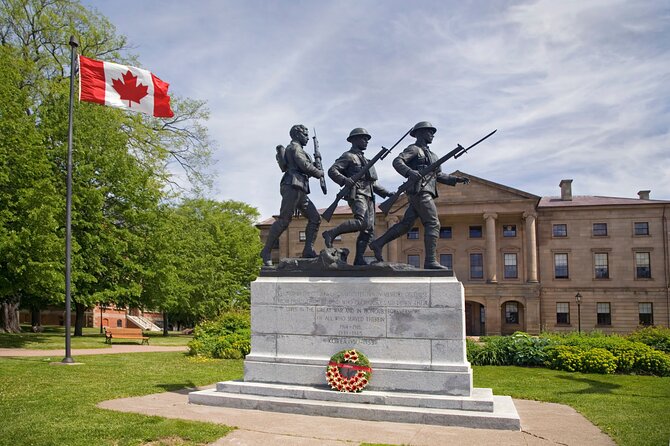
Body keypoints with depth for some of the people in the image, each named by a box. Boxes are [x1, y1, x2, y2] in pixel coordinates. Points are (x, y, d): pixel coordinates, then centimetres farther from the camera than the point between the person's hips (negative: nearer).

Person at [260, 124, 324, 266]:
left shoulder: (297, 149, 30)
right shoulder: (294, 147, 0)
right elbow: (305, 165, -12)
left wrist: (314, 167, 14)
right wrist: (319, 172, 2)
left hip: (300, 191, 10)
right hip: (292, 187, -10)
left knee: (315, 218, 3)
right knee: (283, 220, -14)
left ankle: (308, 250, 0)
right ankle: (266, 251, -10)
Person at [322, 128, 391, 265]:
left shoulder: (363, 159, 29)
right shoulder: (348, 156, 2)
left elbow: (371, 182, 32)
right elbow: (332, 171, -10)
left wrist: (385, 192, 23)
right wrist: (345, 180, -27)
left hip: (368, 196, 9)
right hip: (357, 194, -9)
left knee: (369, 229, 0)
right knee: (361, 222, -29)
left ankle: (359, 259, -1)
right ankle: (331, 234, -20)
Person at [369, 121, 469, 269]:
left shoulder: (432, 155, 28)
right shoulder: (414, 149, 1)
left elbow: (439, 175, 25)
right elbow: (397, 161, -14)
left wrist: (456, 179, 11)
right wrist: (410, 172, -32)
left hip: (426, 192, 9)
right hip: (419, 191, -9)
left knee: (405, 224, 5)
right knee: (433, 224, -12)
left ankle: (378, 244, 8)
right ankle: (430, 261, -15)